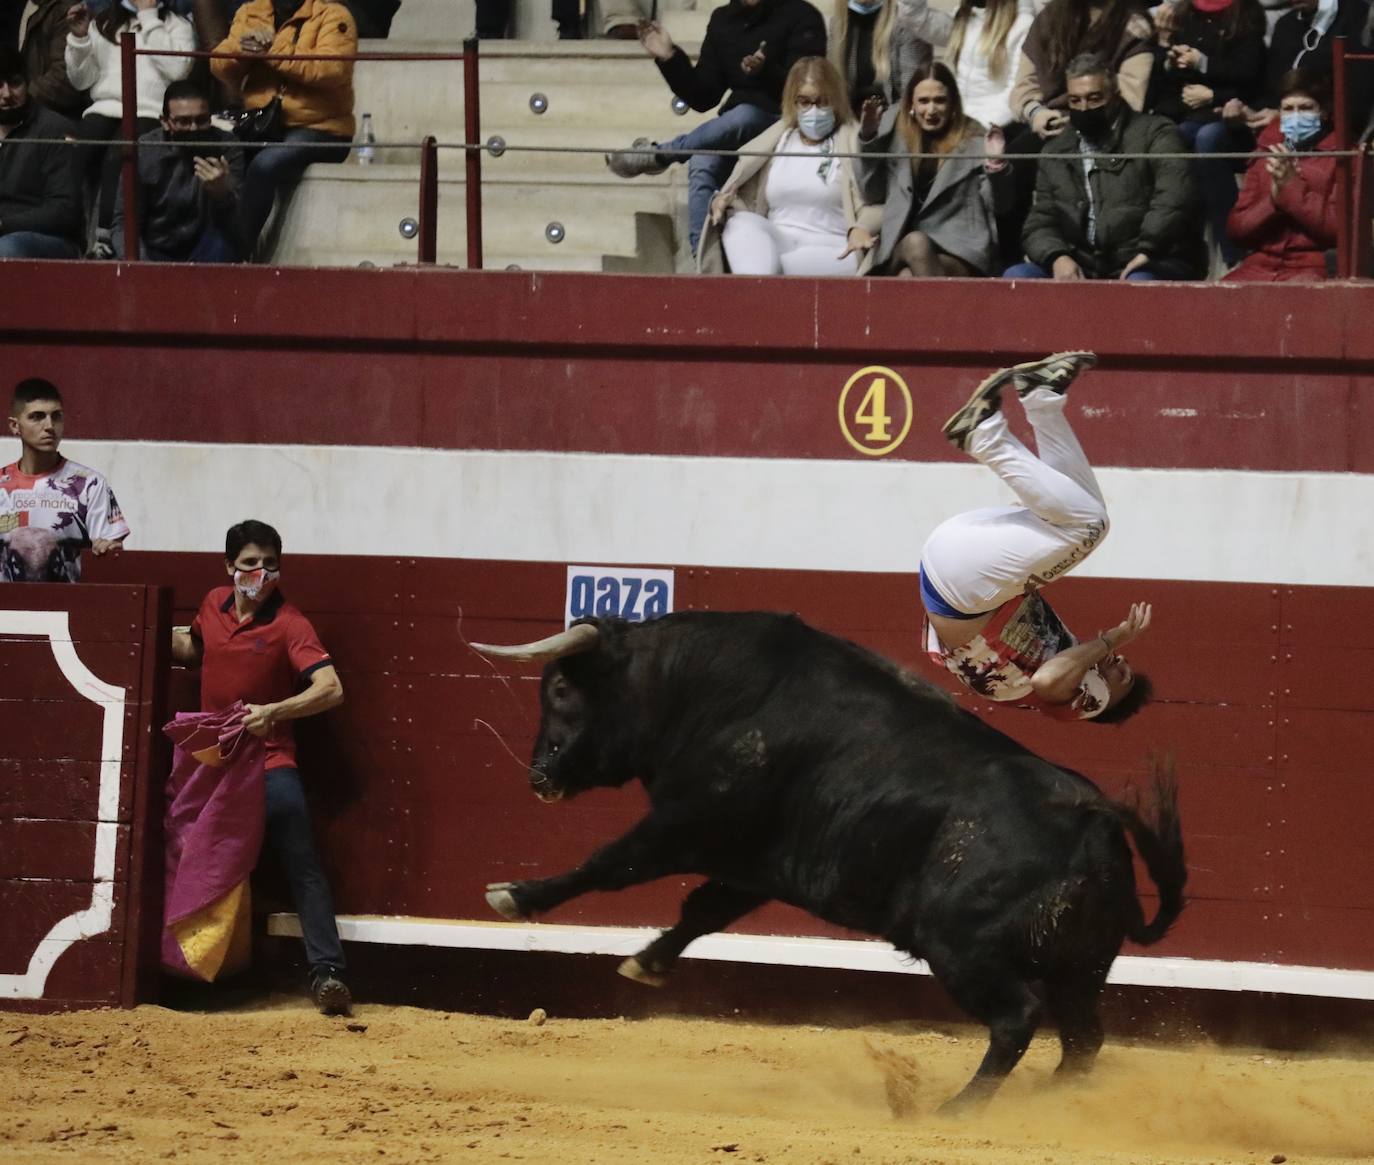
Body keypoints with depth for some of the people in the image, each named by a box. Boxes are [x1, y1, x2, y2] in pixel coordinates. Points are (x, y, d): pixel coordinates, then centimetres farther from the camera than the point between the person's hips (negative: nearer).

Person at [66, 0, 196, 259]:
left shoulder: (177, 25, 13)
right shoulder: (103, 24, 24)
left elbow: (176, 69, -7)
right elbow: (81, 79, 20)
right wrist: (79, 38, 3)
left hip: (149, 112, -3)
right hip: (106, 109, 3)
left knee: (116, 158, -36)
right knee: (75, 155, -31)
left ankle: (105, 240, -35)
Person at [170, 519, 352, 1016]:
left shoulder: (288, 624, -12)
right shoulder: (213, 605, 4)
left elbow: (330, 689, -23)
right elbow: (193, 648, 28)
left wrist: (273, 711, -35)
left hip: (268, 757, -6)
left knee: (301, 861, -15)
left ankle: (327, 973, -24)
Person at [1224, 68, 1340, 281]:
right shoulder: (1266, 156, 19)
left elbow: (1340, 228, -7)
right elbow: (1237, 229, 12)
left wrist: (1291, 186, -10)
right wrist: (1274, 196, -4)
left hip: (1313, 269, -4)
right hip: (1261, 264, 4)